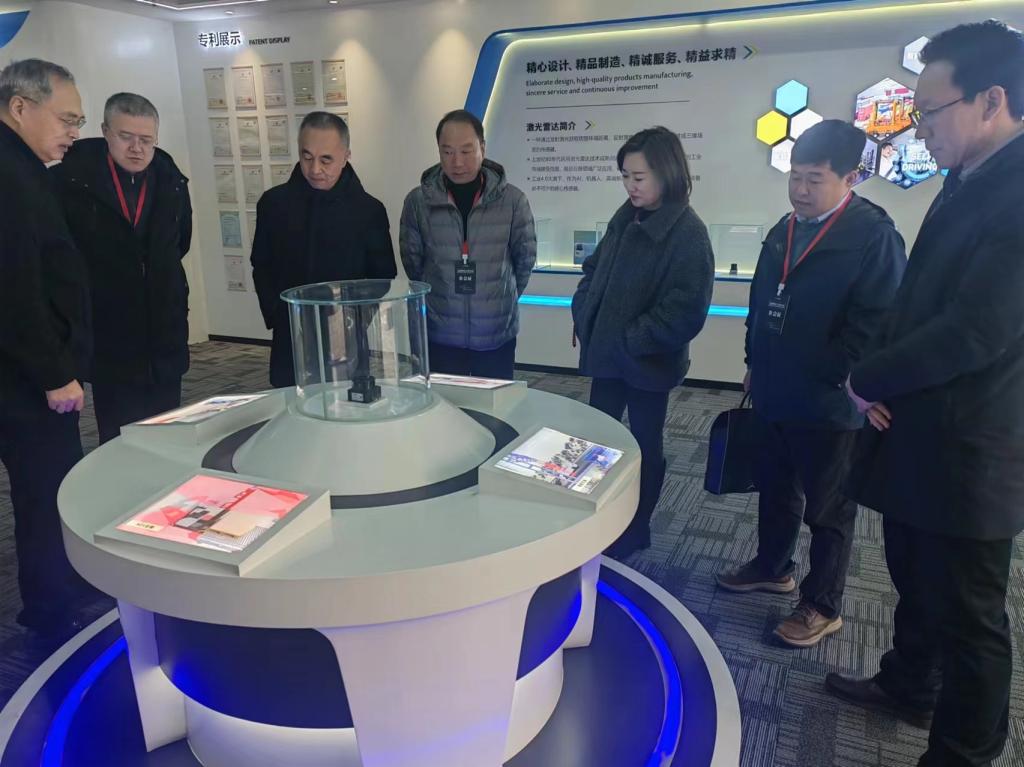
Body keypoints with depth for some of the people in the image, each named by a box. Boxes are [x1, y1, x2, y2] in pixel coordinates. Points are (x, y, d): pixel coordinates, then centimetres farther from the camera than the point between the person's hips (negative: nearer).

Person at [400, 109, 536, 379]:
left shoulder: (512, 200, -7)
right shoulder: (418, 201, -6)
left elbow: (525, 258, 6)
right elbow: (412, 260, 6)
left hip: (498, 334, 0)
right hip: (440, 335, 0)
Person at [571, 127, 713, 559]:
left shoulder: (688, 233, -17)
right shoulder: (625, 218, 5)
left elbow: (685, 312, -22)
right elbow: (594, 268, 16)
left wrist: (630, 341, -19)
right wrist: (584, 316, 1)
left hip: (647, 362, -6)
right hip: (605, 354, 7)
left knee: (644, 445, 11)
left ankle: (635, 532, 30)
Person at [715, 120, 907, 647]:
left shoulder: (874, 235, -14)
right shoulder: (785, 230, 9)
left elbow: (875, 324, -18)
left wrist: (832, 380, -16)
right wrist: (755, 365, 16)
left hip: (828, 405, -7)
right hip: (773, 396, 7)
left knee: (827, 510, 8)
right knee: (775, 489, 21)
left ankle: (822, 607, 24)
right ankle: (772, 567, 42)